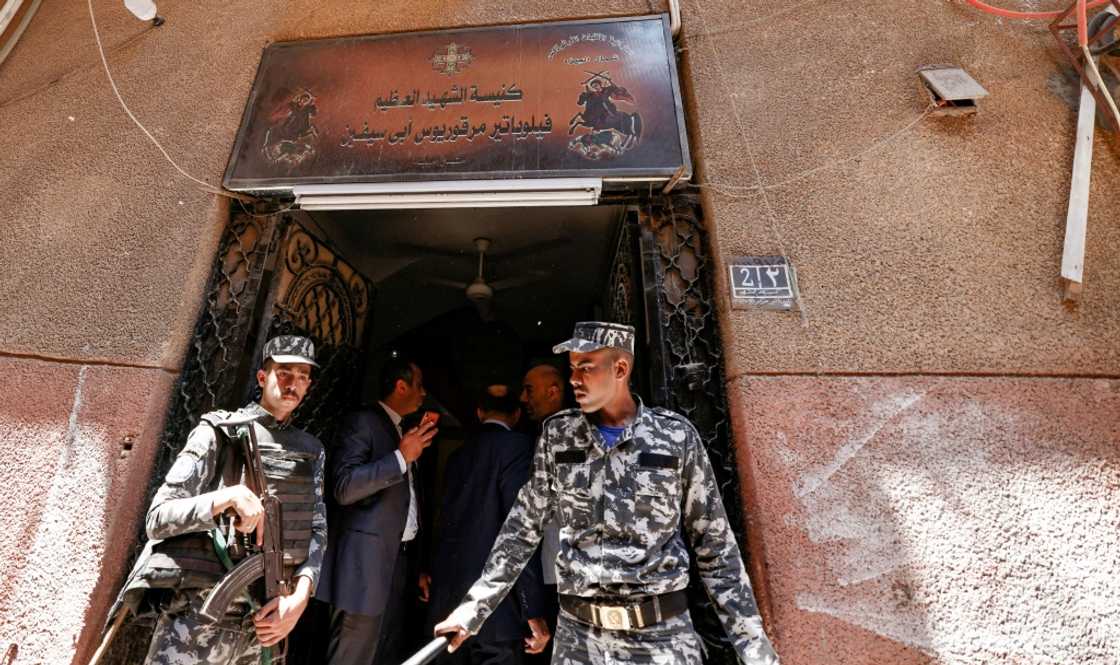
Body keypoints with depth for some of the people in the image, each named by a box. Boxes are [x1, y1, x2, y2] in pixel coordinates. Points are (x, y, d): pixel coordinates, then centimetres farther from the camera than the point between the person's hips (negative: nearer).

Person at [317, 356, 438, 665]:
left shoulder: (404, 433, 16)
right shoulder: (361, 422, -8)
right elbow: (343, 487, -19)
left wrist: (418, 565, 17)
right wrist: (402, 457, -21)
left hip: (400, 558, 8)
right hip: (368, 560, -8)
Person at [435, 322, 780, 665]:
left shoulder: (676, 435, -7)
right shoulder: (558, 434, -2)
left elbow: (714, 545, -1)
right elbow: (523, 526, 5)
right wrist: (475, 607, 3)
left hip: (664, 632, -1)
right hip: (577, 632, 2)